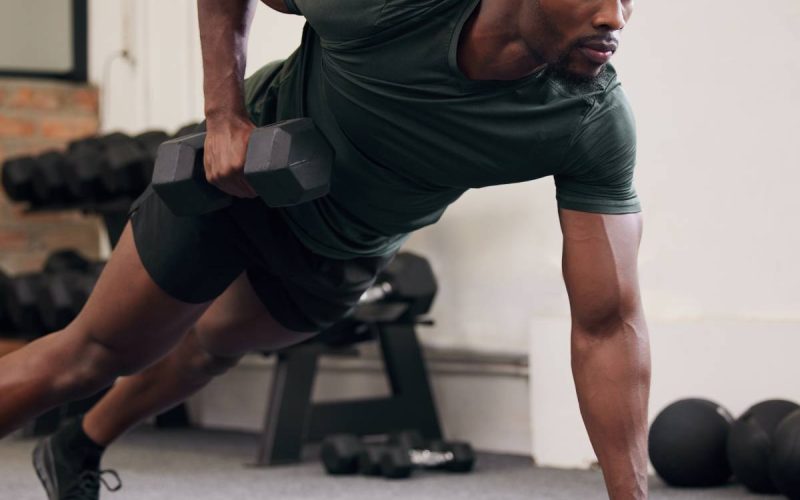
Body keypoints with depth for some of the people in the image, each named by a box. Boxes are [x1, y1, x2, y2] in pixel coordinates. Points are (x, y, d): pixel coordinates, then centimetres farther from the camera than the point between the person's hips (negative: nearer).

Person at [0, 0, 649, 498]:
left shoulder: (595, 125, -35)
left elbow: (608, 322, -32)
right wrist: (225, 114, -26)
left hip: (344, 253, 4)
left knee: (214, 348, 27)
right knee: (99, 352, 4)